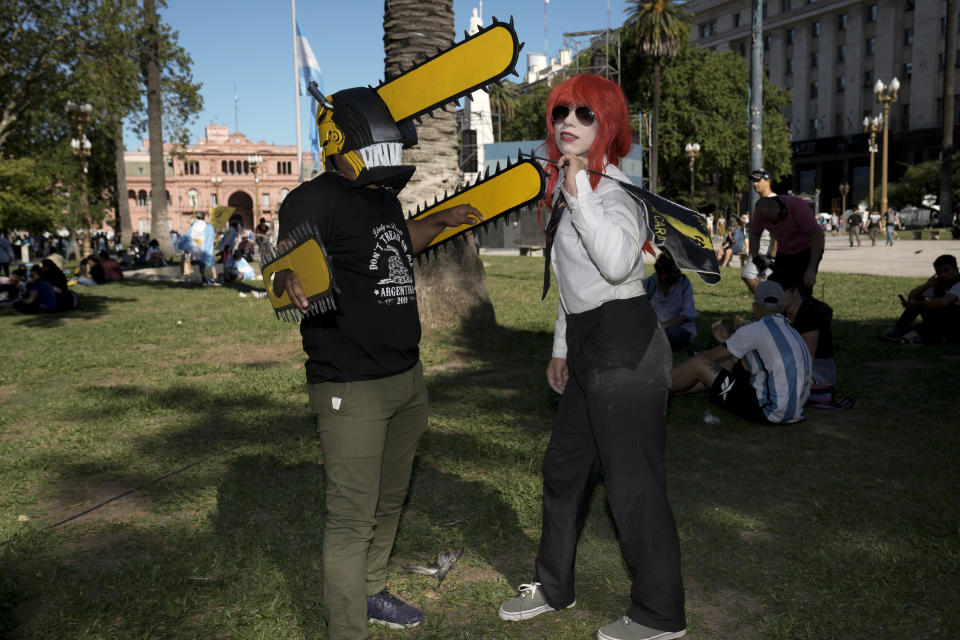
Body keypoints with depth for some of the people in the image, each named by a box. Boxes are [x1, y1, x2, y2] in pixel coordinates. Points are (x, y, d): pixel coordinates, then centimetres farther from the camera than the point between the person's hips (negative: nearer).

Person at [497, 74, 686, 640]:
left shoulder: (612, 193, -14)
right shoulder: (565, 188, 15)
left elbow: (617, 264, -35)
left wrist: (580, 193, -31)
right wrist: (562, 346, 26)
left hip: (625, 349, -10)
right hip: (593, 349, 10)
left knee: (634, 486, 0)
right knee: (564, 468, 20)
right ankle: (553, 587, 39)